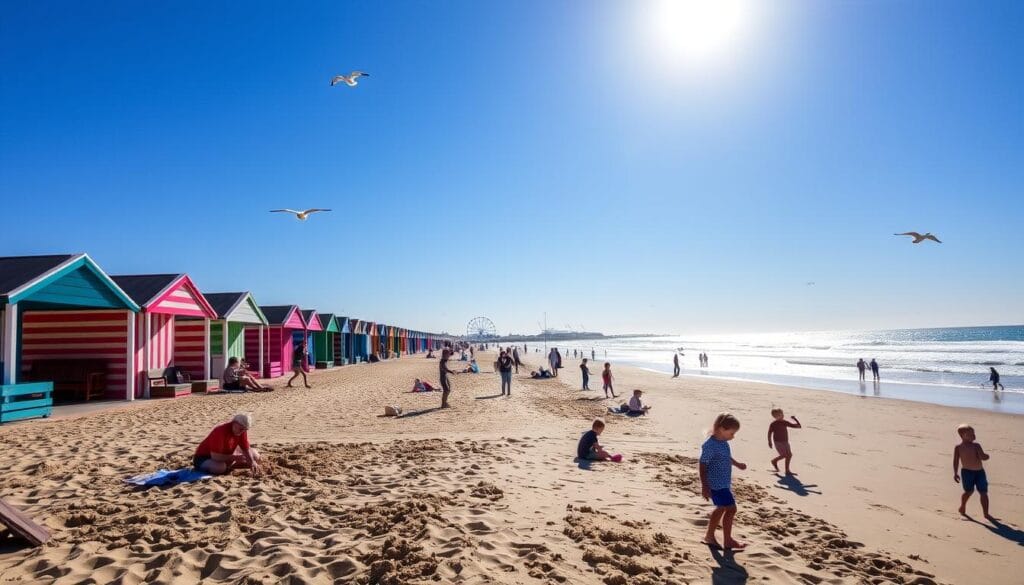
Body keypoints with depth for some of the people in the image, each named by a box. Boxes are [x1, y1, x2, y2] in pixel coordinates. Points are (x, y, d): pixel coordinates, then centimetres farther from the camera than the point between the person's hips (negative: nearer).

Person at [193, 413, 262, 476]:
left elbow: (246, 449, -5)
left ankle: (228, 466, 0)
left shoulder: (242, 430, -10)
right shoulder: (220, 431, -31)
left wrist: (252, 462, -22)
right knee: (221, 467, -42)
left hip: (226, 456, 7)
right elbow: (215, 456, -33)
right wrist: (235, 457, -28)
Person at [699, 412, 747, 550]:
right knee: (731, 509, -6)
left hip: (724, 483, 10)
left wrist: (737, 464, 39)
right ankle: (728, 540, 10)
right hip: (717, 485, -10)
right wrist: (704, 486, -23)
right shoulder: (710, 445, -25)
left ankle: (710, 536, 32)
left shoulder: (723, 443, 4)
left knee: (721, 508, 19)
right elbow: (703, 466, -23)